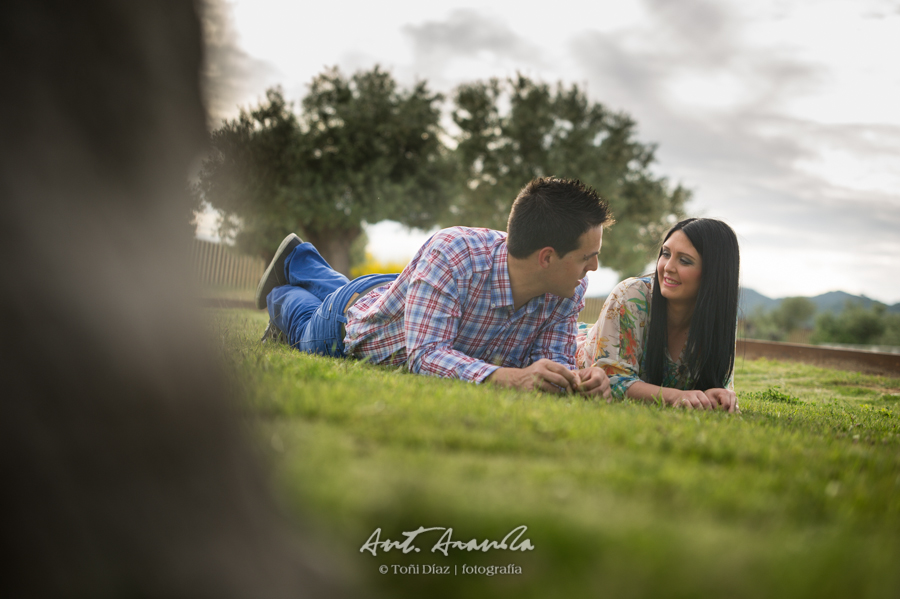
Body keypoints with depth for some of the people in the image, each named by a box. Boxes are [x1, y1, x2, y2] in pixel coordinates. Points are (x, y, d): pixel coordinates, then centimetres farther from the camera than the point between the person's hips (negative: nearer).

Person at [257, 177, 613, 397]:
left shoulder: (571, 291, -33)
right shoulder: (451, 253, -49)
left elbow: (552, 359, -27)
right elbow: (425, 354, -52)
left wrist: (579, 379, -50)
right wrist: (511, 377, -65)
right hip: (358, 316, -5)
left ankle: (299, 260, 62)